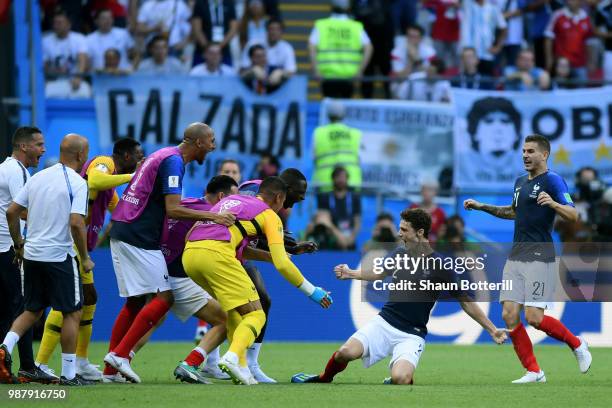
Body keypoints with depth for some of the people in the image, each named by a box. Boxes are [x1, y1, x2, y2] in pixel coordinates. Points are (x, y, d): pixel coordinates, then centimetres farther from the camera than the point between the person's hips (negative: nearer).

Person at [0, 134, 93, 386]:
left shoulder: (38, 177, 9)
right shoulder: (76, 183, -10)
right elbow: (76, 223, -19)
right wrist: (85, 258, -8)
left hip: (32, 253, 6)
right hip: (59, 256, -6)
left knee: (33, 310, 19)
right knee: (72, 312, 6)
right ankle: (68, 374, 6)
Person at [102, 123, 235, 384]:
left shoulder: (165, 156, 18)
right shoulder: (173, 161, -13)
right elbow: (173, 210, -21)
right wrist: (212, 216, -19)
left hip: (122, 233, 10)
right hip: (138, 239, -10)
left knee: (134, 302, 13)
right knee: (163, 298, -8)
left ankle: (110, 370, 12)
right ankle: (120, 354, -10)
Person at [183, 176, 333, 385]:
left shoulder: (232, 200, 32)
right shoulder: (269, 215, 13)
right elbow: (282, 264, 4)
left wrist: (270, 256, 43)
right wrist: (312, 291, 13)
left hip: (189, 254, 7)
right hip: (216, 255, -7)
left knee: (234, 311, 25)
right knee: (255, 315, -1)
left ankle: (240, 368, 15)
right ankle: (232, 358, -27)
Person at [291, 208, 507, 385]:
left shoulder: (440, 267, -8)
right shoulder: (399, 255, 6)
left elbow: (466, 302, -1)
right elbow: (380, 273, 28)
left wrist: (492, 329, -2)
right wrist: (350, 273, 17)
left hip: (412, 335, -4)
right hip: (384, 323, 4)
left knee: (400, 379, -30)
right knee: (347, 352, -23)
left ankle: (400, 380, 8)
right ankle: (324, 379, 7)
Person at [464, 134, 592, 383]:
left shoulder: (552, 180, -8)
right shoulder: (520, 182, 16)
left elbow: (573, 215, -17)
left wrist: (553, 203, -36)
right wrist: (482, 207, 27)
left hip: (539, 257, -8)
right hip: (516, 257, 8)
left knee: (534, 318, -14)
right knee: (509, 315, -4)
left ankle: (577, 345, 11)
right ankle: (534, 372, 3)